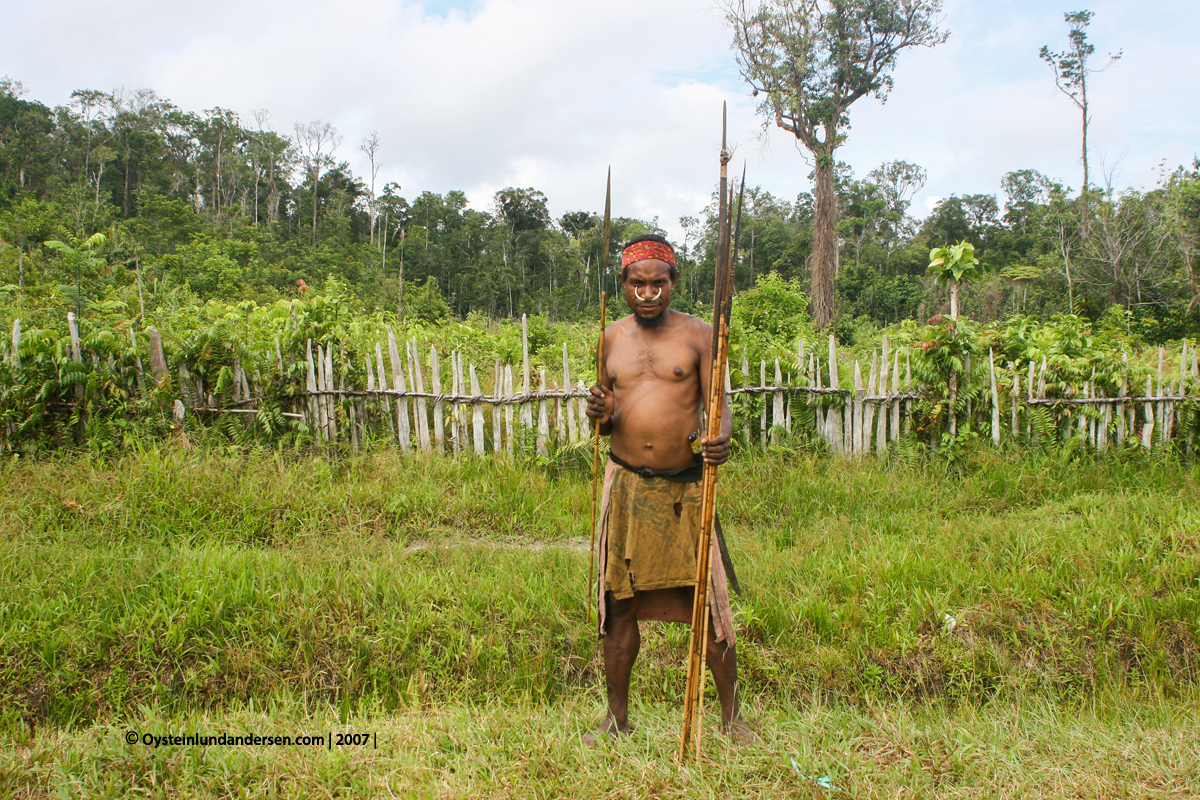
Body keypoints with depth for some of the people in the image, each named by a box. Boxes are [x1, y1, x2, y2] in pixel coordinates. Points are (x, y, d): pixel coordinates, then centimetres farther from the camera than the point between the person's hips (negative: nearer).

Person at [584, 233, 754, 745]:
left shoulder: (697, 335, 0)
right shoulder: (611, 338, 10)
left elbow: (718, 404, -5)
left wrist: (720, 440, -27)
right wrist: (600, 414, -8)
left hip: (685, 486, -3)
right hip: (626, 485, 3)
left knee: (707, 603, 0)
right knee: (618, 605, 8)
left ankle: (731, 716, 17)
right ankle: (617, 717, 23)